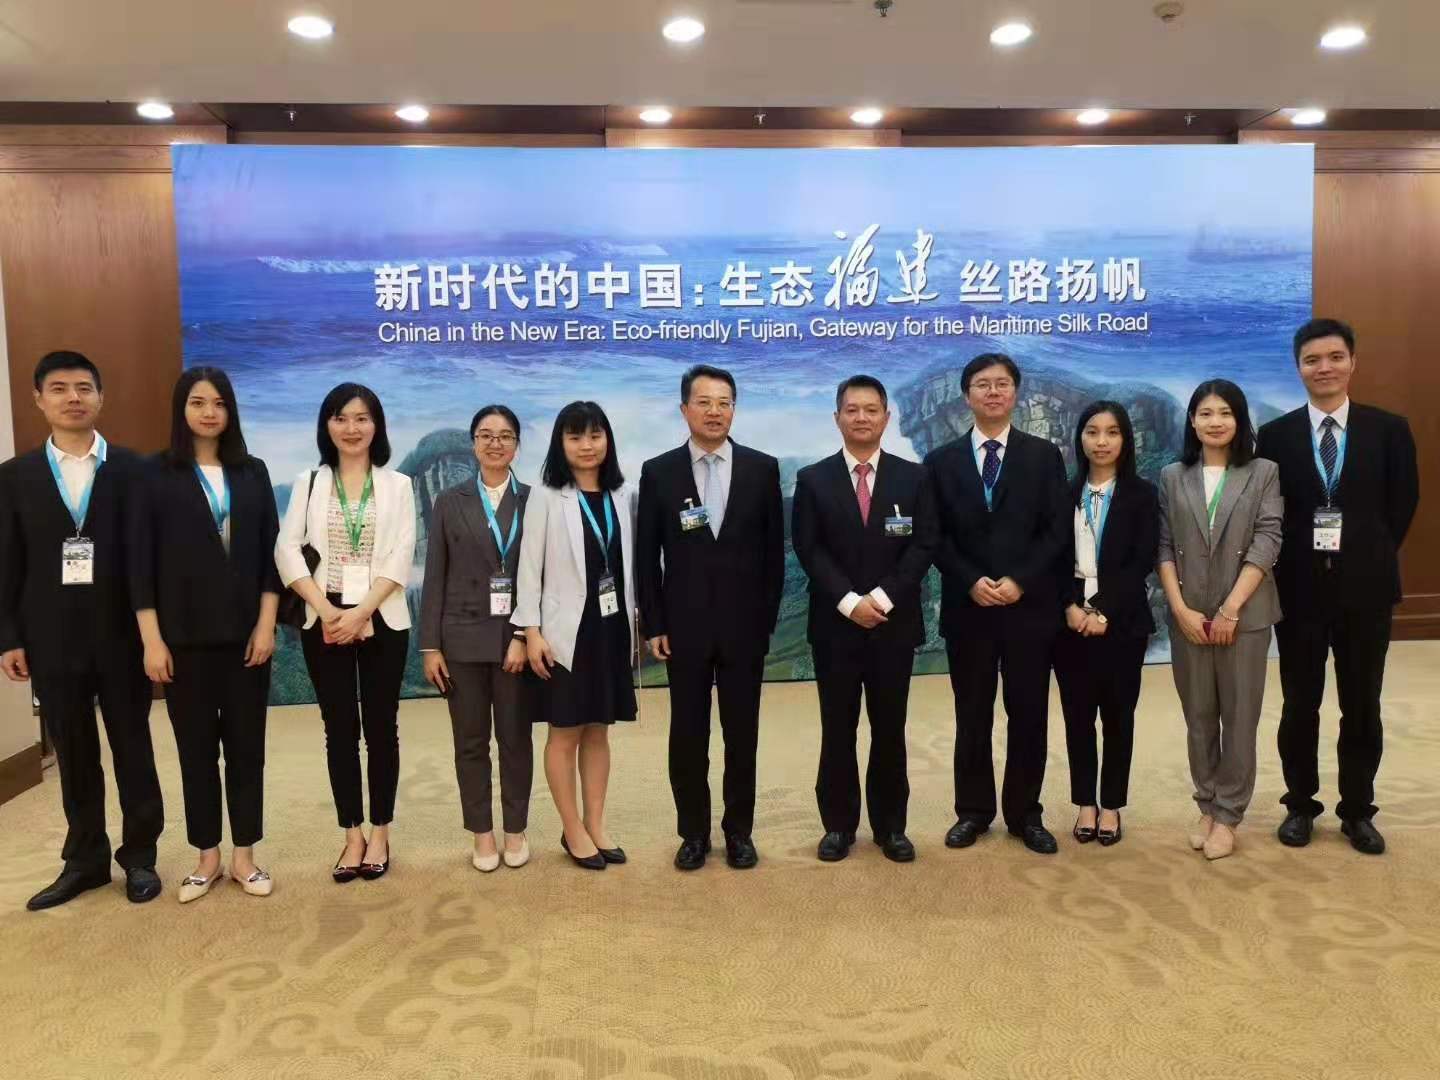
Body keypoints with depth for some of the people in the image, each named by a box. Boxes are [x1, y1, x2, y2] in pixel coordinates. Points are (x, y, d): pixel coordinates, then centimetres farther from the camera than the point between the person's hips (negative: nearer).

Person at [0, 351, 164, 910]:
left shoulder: (132, 469, -2)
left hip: (120, 634, -2)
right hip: (52, 640, 2)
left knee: (133, 749, 9)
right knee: (74, 756, 12)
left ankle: (139, 855, 22)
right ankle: (85, 859, 26)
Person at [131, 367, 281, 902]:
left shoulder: (253, 473, 5)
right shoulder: (158, 475, 0)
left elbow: (269, 554, 4)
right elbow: (141, 562, -3)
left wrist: (266, 625, -3)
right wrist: (151, 639, -7)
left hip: (245, 633, 1)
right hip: (184, 637, -1)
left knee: (246, 744, 7)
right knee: (196, 747, 8)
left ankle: (244, 855, 19)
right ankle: (207, 856, 22)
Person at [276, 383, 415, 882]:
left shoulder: (397, 485, 4)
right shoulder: (308, 482, 7)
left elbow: (400, 558, -4)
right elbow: (287, 551, -1)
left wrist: (361, 613, -14)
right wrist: (326, 611, -12)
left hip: (382, 620, -1)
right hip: (324, 621, 1)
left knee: (381, 727, 4)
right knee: (340, 728, 5)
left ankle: (379, 833, 15)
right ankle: (353, 836, 15)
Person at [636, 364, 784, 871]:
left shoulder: (763, 468, 1)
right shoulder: (658, 471, 1)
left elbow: (773, 550, 3)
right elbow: (646, 556, 2)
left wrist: (768, 619, -1)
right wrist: (654, 625, -2)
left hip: (744, 624, 0)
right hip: (684, 625, 0)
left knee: (742, 733, 10)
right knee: (687, 736, 8)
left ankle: (739, 830, 25)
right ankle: (693, 832, 23)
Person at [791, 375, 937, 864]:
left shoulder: (913, 476, 5)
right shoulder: (813, 479, 2)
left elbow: (924, 545, -3)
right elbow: (808, 550, -4)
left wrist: (882, 597, -14)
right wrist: (849, 602, -15)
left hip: (894, 622, 1)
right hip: (834, 624, 0)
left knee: (889, 729, 9)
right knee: (838, 730, 7)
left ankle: (890, 826, 22)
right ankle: (839, 825, 20)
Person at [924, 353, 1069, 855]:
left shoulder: (1044, 456, 5)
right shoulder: (942, 461, 6)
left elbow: (1057, 531, -1)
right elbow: (935, 537, 2)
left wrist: (1019, 581, -13)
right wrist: (971, 582, -12)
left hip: (1029, 606, 0)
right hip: (966, 608, 0)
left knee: (1028, 716, 7)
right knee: (972, 716, 9)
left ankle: (1025, 814, 21)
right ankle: (973, 810, 22)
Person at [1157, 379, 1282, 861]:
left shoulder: (1263, 473, 2)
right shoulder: (1172, 477, 7)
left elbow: (1267, 542, -6)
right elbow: (1164, 547, 3)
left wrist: (1230, 608, -14)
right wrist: (1180, 609, -8)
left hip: (1245, 615, -2)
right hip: (1187, 616, 2)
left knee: (1239, 717, 4)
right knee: (1199, 718, 9)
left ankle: (1228, 815, 15)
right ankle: (1207, 807, 22)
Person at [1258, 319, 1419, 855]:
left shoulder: (1389, 429, 1)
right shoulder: (1275, 435, 0)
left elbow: (1403, 504, 4)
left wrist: (1370, 556, 1)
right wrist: (1288, 566, -4)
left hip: (1365, 588, 0)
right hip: (1299, 589, 0)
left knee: (1362, 706, 10)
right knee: (1299, 706, 9)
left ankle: (1358, 811, 24)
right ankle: (1300, 805, 23)